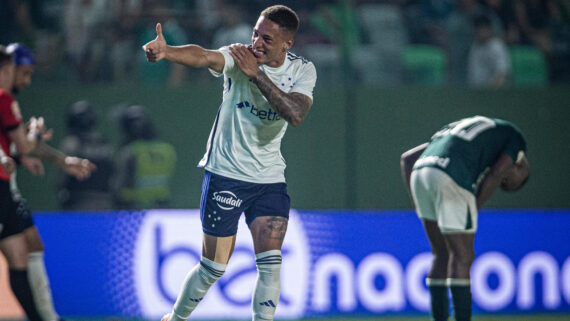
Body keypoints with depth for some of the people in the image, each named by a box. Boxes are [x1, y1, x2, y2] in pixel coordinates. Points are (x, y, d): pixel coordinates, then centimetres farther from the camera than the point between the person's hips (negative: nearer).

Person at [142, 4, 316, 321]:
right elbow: (204, 57, -34)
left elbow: (295, 114, -23)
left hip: (270, 179, 3)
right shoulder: (239, 56, -13)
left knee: (270, 262, -11)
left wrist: (256, 74, -28)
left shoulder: (302, 70, -4)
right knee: (213, 267, 4)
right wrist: (165, 51, -56)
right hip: (226, 174, -2)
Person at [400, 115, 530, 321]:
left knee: (442, 256, 16)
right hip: (451, 181, -7)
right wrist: (474, 210, 6)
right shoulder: (514, 137, 20)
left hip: (419, 173, 7)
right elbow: (495, 174, 0)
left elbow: (407, 159, 31)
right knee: (463, 257, 0)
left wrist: (418, 203, 23)